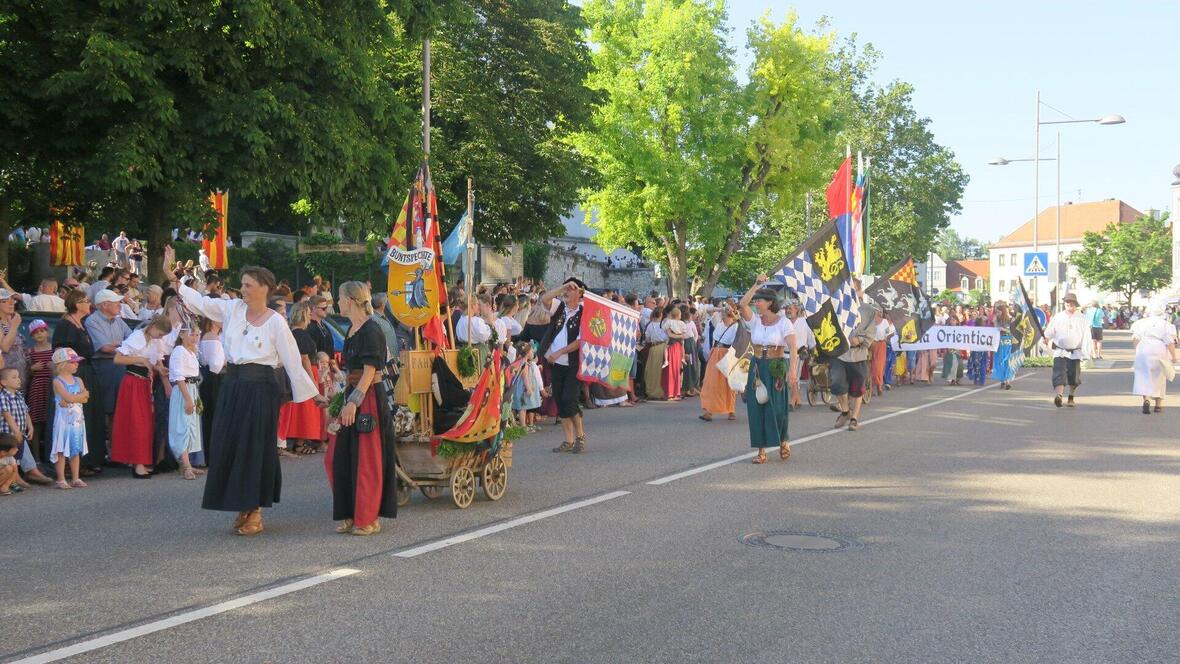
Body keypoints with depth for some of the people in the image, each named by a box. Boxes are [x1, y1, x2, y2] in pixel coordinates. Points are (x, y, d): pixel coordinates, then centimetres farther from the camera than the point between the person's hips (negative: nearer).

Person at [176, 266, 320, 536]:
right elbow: (200, 302, 6)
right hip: (233, 384, 5)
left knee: (255, 447, -1)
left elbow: (292, 360, -4)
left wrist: (312, 393, -3)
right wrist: (175, 282, -7)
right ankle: (243, 508, 19)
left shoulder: (275, 322, -6)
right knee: (229, 445, 7)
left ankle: (255, 512, 10)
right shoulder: (233, 308, 7)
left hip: (260, 387, -5)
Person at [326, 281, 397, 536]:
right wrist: (347, 400, 20)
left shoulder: (371, 331, -13)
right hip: (353, 397, 9)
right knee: (336, 457, 9)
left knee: (367, 460, -2)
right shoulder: (352, 330, 14)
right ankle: (352, 514, 18)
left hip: (369, 399, -9)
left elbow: (370, 371, -18)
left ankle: (369, 519, 9)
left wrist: (353, 402, -24)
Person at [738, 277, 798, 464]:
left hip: (777, 368, -4)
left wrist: (792, 369, -28)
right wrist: (756, 285, -13)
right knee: (757, 407, 1)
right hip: (757, 367, 4)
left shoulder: (784, 322, -6)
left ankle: (784, 440, 23)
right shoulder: (755, 320, 4)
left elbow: (793, 347, -15)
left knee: (777, 407, -5)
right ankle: (761, 450, 8)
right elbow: (742, 304, -12)